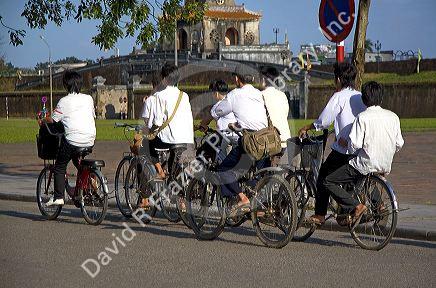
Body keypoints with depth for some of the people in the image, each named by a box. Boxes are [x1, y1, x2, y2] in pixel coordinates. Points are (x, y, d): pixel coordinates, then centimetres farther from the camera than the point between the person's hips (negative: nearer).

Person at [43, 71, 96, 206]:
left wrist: (43, 120, 22)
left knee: (60, 167, 11)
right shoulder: (88, 99, 8)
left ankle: (58, 197, 5)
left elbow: (53, 120, 2)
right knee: (78, 161, 32)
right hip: (89, 141, 5)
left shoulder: (64, 101, -4)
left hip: (72, 140, -4)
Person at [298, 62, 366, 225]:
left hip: (343, 149, -6)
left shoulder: (339, 97, -8)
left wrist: (306, 128, 5)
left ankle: (320, 215, 6)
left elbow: (324, 121, -11)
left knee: (324, 177, 7)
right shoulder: (361, 96, 11)